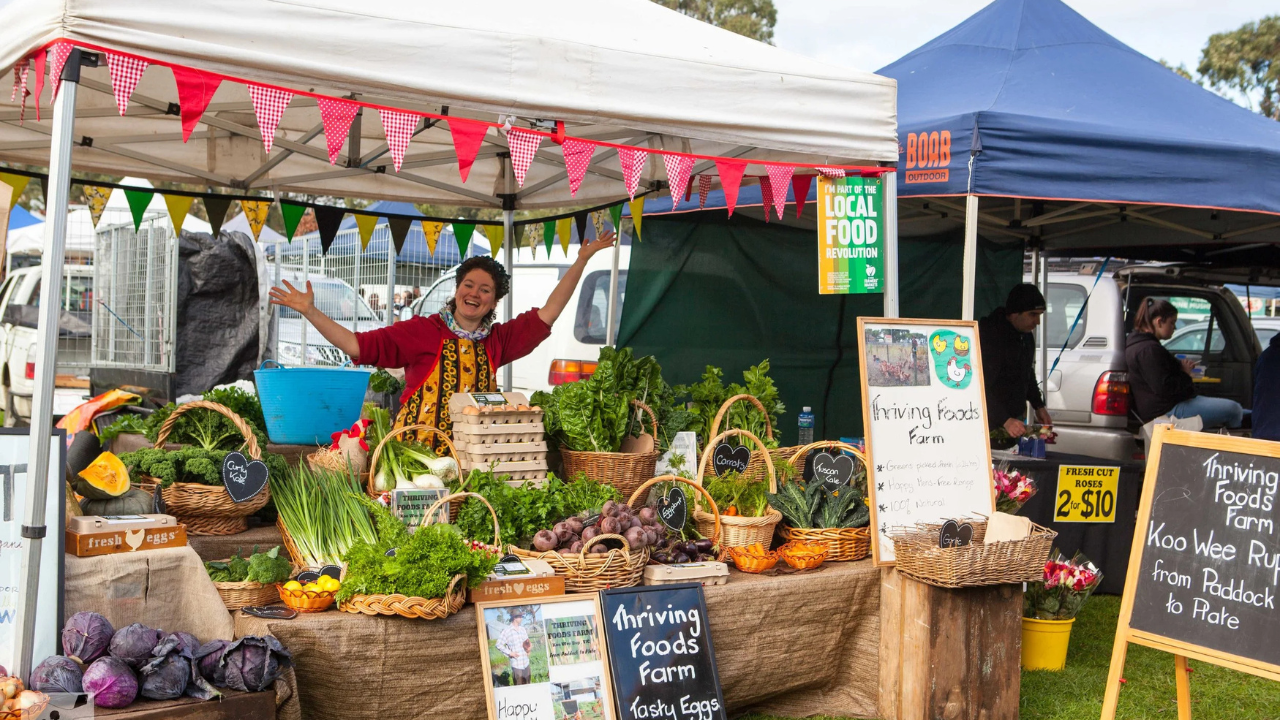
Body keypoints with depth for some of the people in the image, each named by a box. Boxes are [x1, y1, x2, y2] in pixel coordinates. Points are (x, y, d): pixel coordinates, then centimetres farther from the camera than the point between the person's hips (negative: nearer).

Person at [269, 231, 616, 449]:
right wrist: (310, 312, -10)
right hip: (414, 453, -3)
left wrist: (581, 261, 11)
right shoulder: (422, 330, 0)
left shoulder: (497, 341, 10)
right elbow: (356, 345, -3)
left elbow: (548, 312, 12)